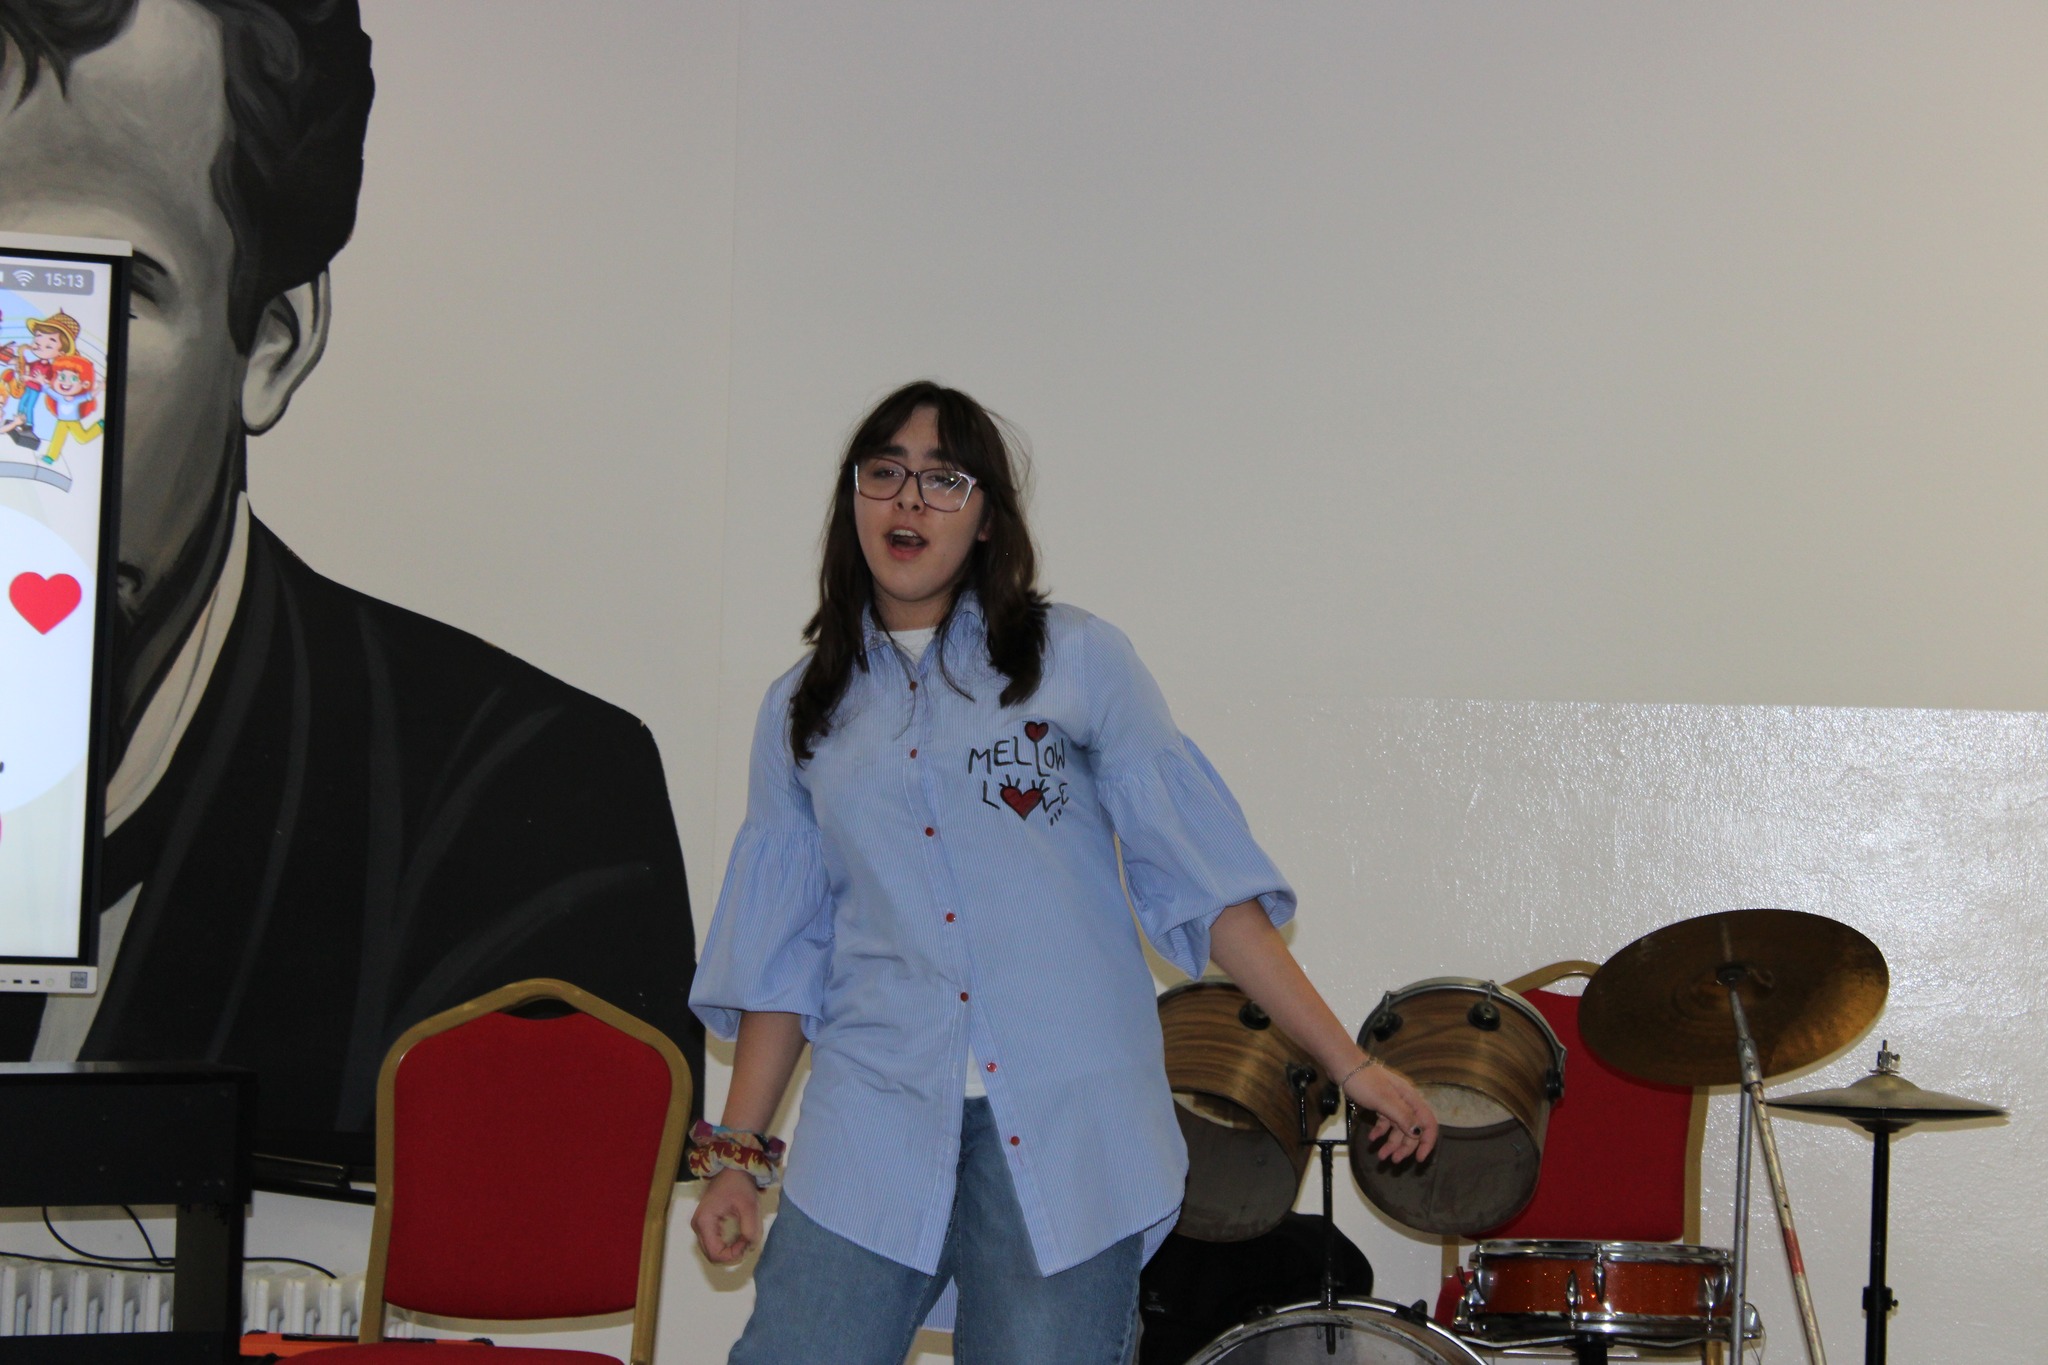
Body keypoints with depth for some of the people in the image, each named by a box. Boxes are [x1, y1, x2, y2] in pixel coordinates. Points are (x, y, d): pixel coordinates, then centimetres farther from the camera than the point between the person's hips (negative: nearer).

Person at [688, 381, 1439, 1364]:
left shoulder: (1078, 662, 5)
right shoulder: (804, 711, 14)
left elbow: (1204, 882, 2)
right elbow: (781, 954, 15)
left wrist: (1349, 1065, -2)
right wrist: (736, 1155, 9)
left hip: (1068, 1135, -2)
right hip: (873, 1130, 2)